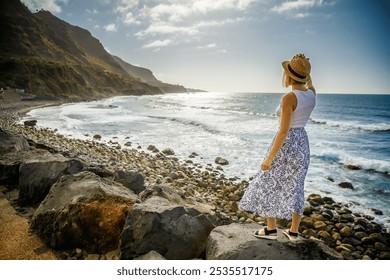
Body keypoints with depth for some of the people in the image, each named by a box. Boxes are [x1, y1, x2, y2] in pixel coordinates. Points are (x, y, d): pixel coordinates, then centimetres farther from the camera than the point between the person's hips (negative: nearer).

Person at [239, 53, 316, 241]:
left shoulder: (289, 97, -22)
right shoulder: (311, 93, 1)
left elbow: (283, 131, -24)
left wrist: (269, 157, -19)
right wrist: (303, 69, 25)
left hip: (285, 146, -8)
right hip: (302, 144, 8)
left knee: (268, 186, 9)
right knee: (295, 188, 16)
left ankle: (271, 229, 17)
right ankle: (294, 231, 25)